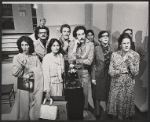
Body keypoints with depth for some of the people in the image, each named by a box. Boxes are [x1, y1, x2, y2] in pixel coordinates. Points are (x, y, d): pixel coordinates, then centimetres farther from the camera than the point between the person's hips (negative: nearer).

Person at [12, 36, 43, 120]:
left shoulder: (35, 57, 6)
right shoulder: (17, 57, 2)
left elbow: (39, 72, -1)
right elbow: (15, 73, -8)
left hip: (35, 85, 1)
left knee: (36, 107, 4)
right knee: (24, 107, 4)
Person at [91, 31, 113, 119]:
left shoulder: (111, 49, 1)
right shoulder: (96, 49, -6)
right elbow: (93, 64, -5)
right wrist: (93, 77, -7)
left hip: (109, 76, 2)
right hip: (99, 76, -2)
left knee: (107, 96, 9)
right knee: (98, 96, 7)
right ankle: (98, 115, 26)